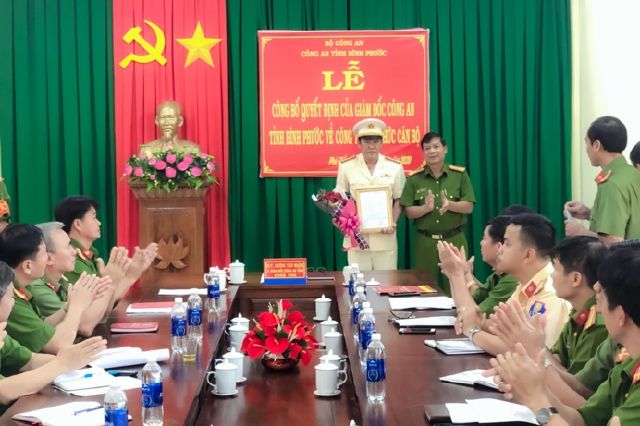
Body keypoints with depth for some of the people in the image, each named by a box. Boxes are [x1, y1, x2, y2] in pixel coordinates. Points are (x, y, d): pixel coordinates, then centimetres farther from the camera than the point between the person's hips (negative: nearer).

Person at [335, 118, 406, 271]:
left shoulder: (395, 167, 2)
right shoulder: (346, 166, 1)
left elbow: (399, 201, 7)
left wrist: (393, 223, -8)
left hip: (385, 238, 0)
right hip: (356, 237, 0)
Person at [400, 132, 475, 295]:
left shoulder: (460, 174, 1)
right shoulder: (414, 178, 2)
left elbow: (469, 207, -1)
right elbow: (409, 212, 0)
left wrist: (450, 205, -21)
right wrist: (426, 208, -20)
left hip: (454, 240, 0)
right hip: (425, 242, 1)